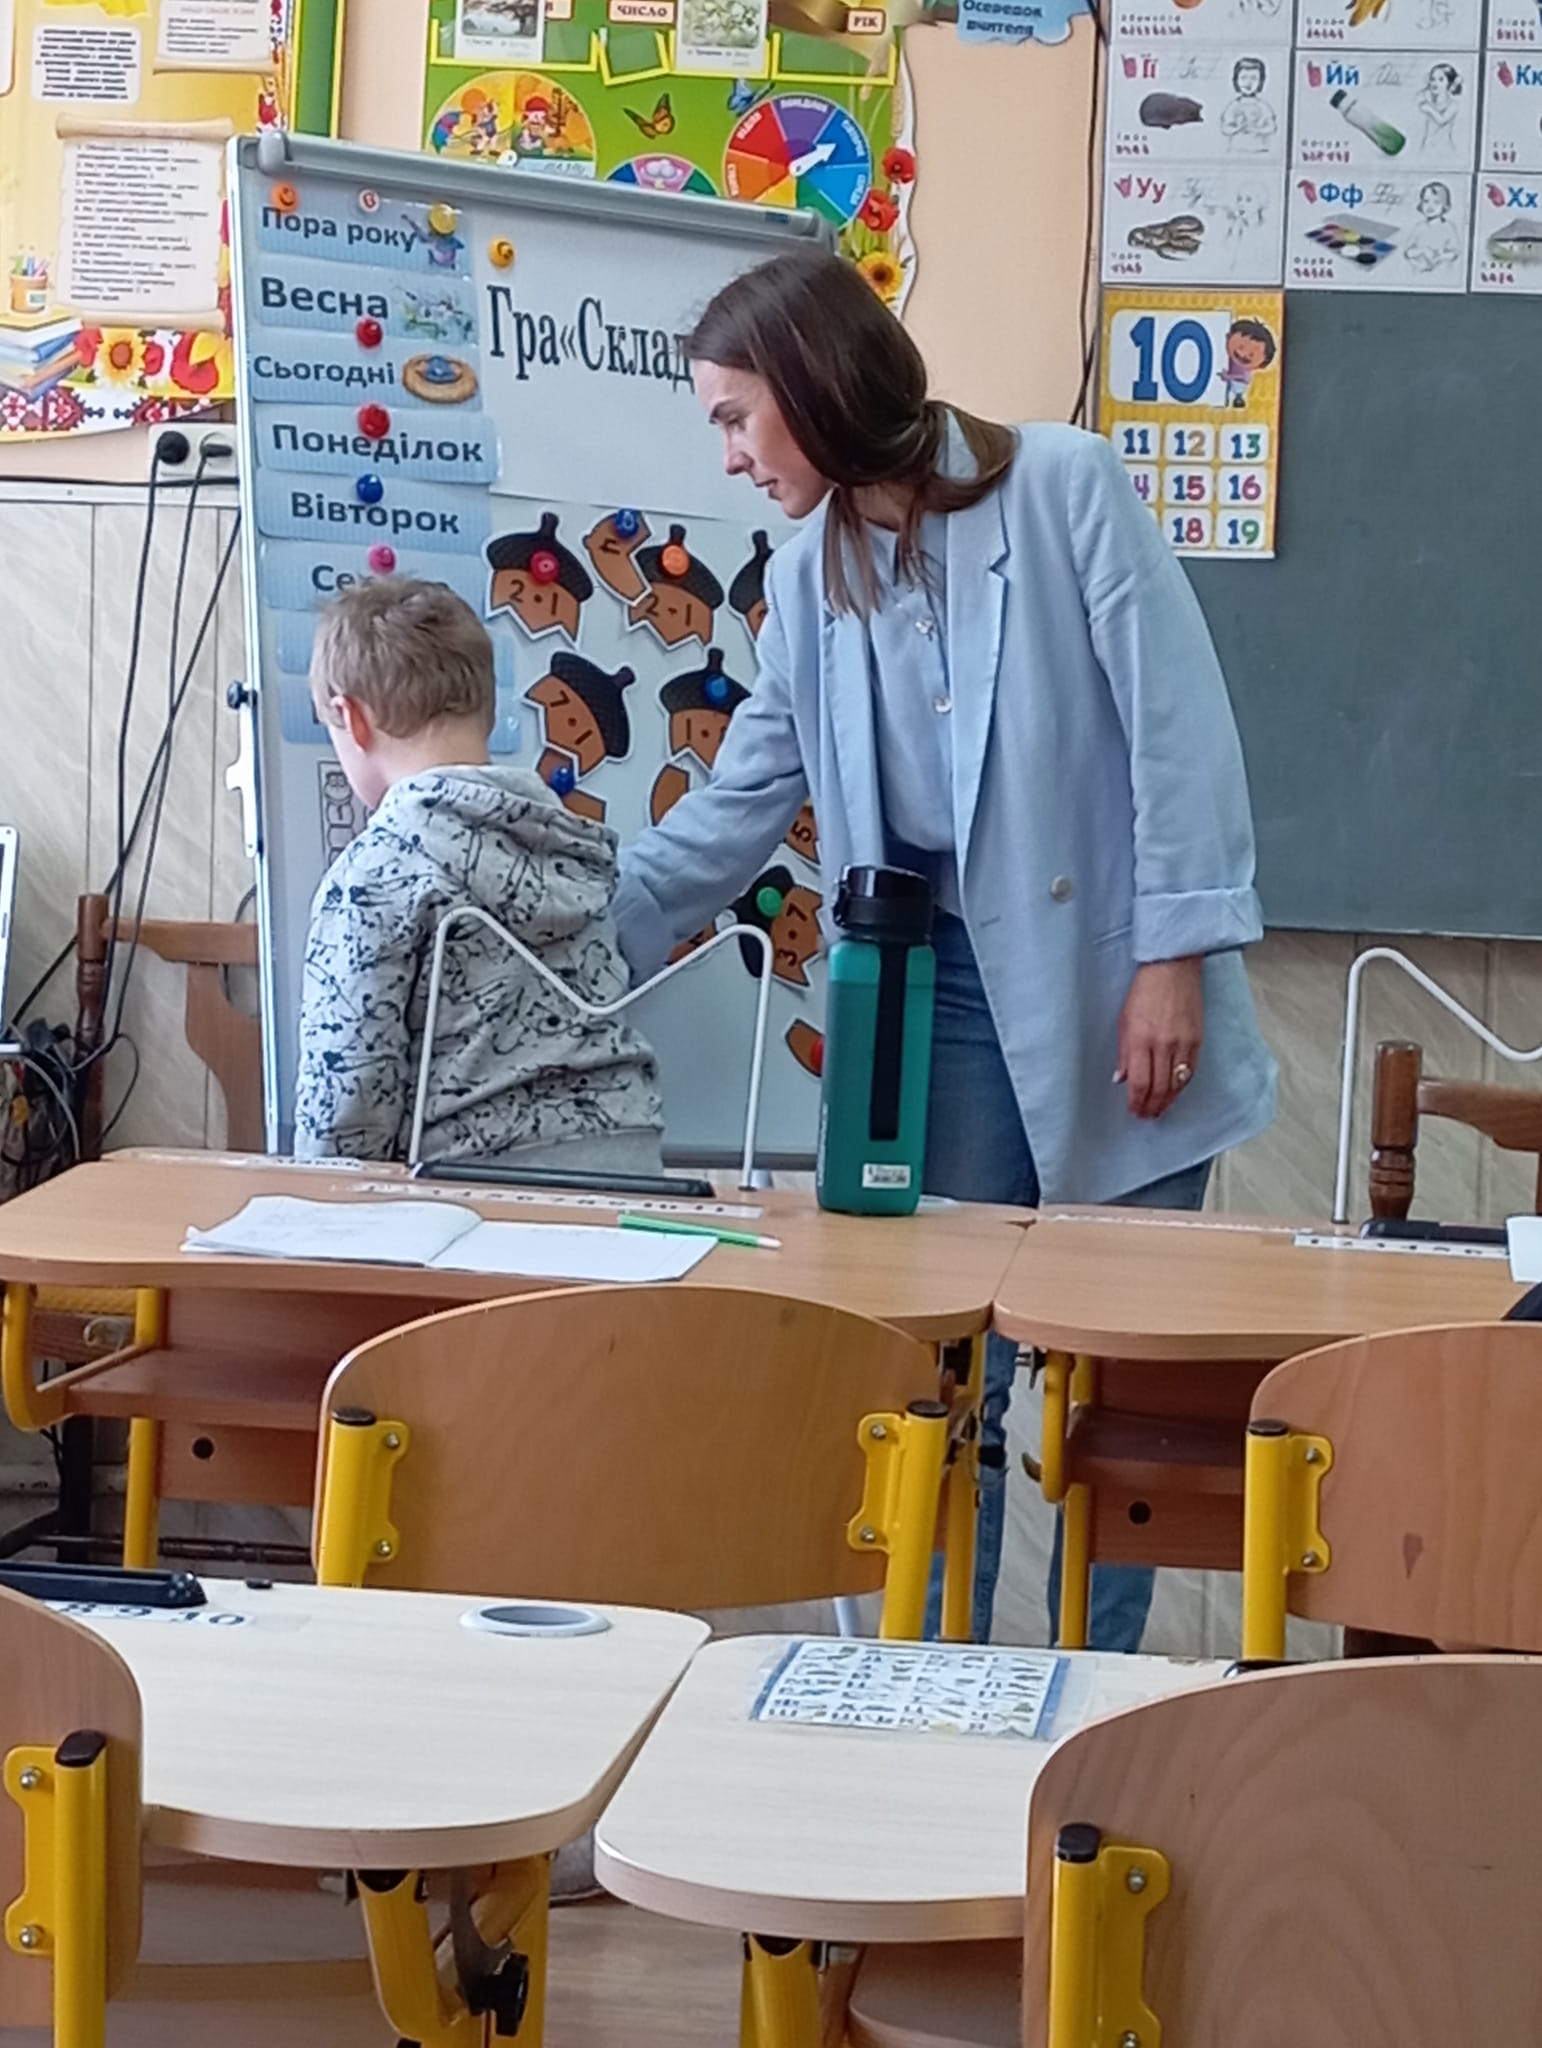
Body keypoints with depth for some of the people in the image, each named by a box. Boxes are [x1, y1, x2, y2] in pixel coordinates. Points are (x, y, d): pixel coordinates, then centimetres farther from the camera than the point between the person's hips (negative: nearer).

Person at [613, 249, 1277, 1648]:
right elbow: (737, 813, 14)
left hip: (1115, 999, -4)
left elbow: (1176, 724, -9)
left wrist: (1176, 957, -13)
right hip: (952, 1004, 4)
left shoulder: (1061, 486, -6)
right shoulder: (810, 579, 11)